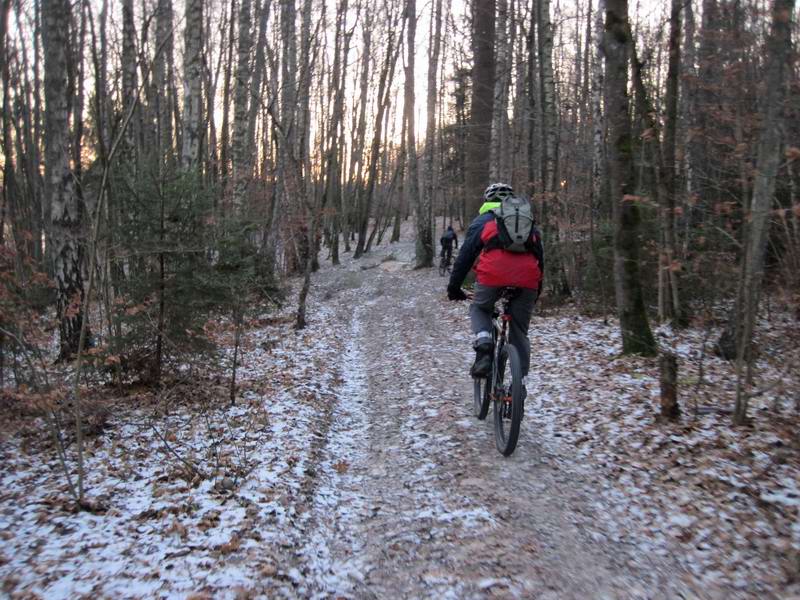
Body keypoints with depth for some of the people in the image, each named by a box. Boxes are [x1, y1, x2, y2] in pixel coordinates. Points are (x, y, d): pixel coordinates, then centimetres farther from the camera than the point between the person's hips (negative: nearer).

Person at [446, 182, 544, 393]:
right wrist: (537, 291, 40)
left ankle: (483, 345, 0)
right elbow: (540, 257, 33)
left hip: (493, 274, -2)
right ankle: (520, 383, 14)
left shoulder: (482, 221, 23)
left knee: (479, 308, 26)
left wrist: (453, 287, 25)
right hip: (527, 279, 2)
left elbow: (465, 255, 18)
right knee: (519, 333, 16)